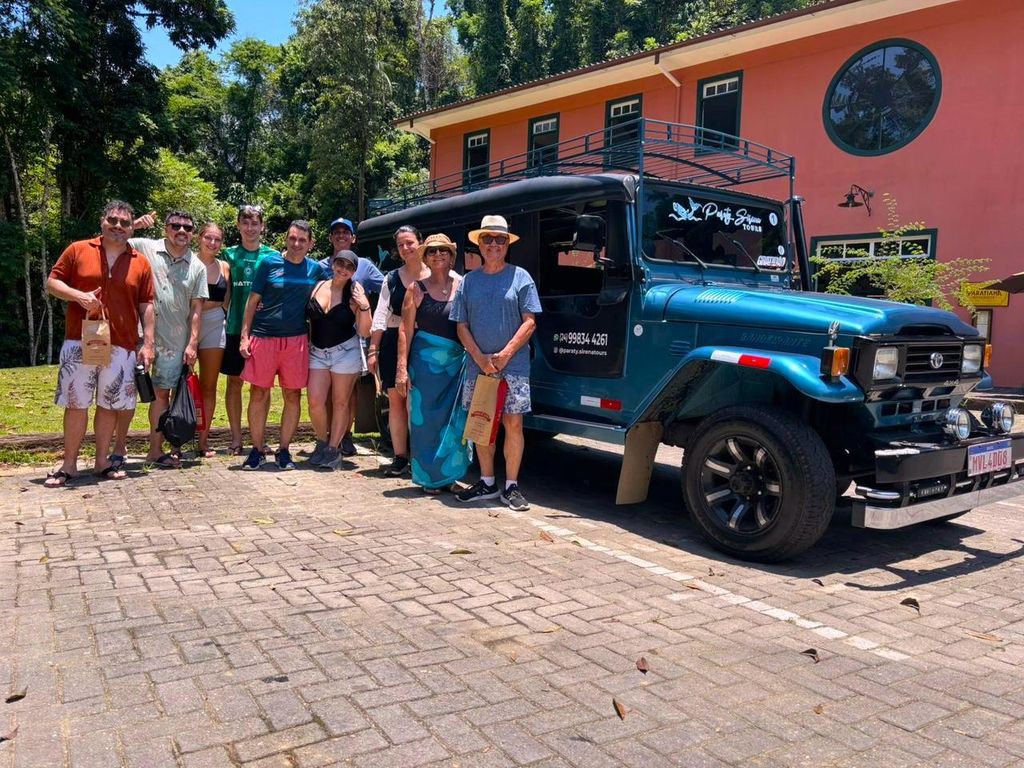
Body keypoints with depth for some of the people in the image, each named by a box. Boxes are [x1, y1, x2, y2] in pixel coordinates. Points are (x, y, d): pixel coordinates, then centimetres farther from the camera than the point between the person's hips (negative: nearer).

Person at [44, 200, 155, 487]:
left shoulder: (140, 263, 6)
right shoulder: (77, 250, 4)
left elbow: (146, 306, 6)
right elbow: (52, 282, 5)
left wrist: (148, 343, 0)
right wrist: (79, 296, -14)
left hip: (121, 346, 1)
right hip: (79, 343, -1)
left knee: (109, 404, 9)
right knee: (76, 404, 3)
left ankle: (102, 461, 21)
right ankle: (69, 465, 12)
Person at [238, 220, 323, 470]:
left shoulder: (315, 269, 6)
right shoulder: (269, 263, 0)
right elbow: (252, 300, 2)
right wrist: (244, 336, -4)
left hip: (296, 340, 2)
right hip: (263, 336, -1)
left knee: (293, 396, 4)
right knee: (259, 394, 2)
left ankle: (284, 450, 17)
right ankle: (257, 450, 14)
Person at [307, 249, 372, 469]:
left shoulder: (354, 294, -5)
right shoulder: (317, 286, 3)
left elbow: (364, 332, -7)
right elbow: (305, 316, 15)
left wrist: (365, 307, -18)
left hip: (345, 352, -2)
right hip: (317, 352, 3)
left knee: (340, 403, 4)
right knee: (315, 401, -4)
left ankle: (334, 448, 17)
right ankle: (322, 442, 20)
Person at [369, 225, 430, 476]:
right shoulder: (392, 278, 12)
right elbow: (380, 315, 10)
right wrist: (373, 349, 4)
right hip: (393, 344, 4)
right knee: (395, 400, 5)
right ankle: (400, 457, 12)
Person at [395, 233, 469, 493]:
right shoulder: (417, 289, 3)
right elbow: (405, 330, 2)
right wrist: (402, 369, -5)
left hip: (457, 362, 1)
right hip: (425, 361, -1)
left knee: (454, 421, 3)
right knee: (426, 420, 2)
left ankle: (448, 475, 18)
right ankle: (429, 477, 14)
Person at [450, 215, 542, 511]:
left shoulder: (520, 277, 1)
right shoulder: (468, 281, 8)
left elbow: (529, 322, -4)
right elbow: (462, 326, 5)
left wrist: (505, 354, -13)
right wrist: (481, 358, -9)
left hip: (513, 366, -3)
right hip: (477, 365, 3)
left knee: (513, 424, -2)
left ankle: (511, 486, 8)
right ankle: (487, 482, 21)